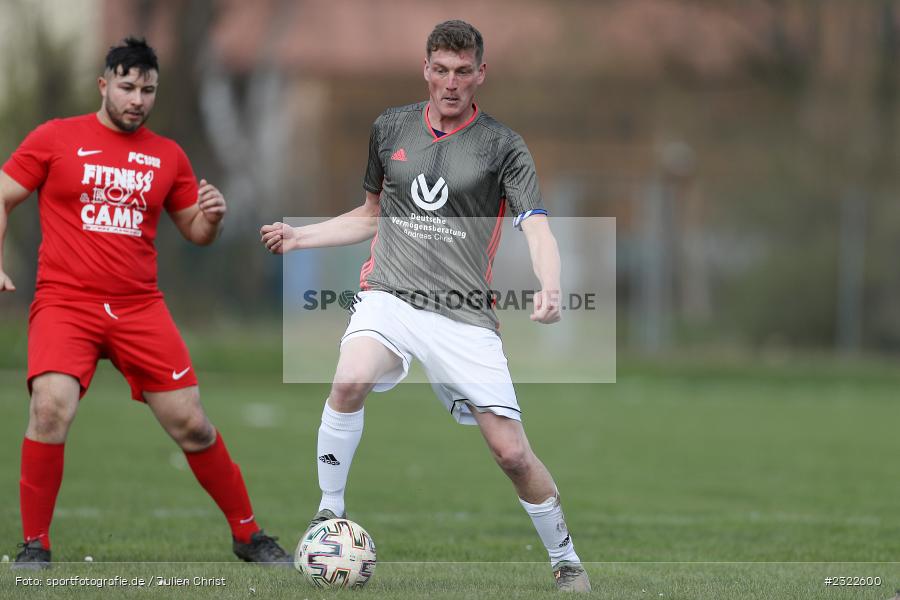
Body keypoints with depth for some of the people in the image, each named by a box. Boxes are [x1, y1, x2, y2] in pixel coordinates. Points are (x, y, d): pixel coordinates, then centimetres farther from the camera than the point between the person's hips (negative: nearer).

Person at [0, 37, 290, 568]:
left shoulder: (168, 155, 9)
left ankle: (248, 535, 21)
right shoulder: (55, 138, 1)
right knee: (51, 408, -25)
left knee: (191, 424, 3)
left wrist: (212, 216, -6)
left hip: (140, 307, 3)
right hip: (66, 302, -3)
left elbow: (196, 233, 17)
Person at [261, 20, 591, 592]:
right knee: (351, 380, -31)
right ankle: (329, 514, -14)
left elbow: (538, 229, -10)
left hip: (464, 314, -1)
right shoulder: (391, 128, 11)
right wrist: (300, 237, 14)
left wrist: (551, 288, -31)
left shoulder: (503, 147, 0)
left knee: (512, 452, -6)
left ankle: (567, 561, 17)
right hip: (389, 295, 1)